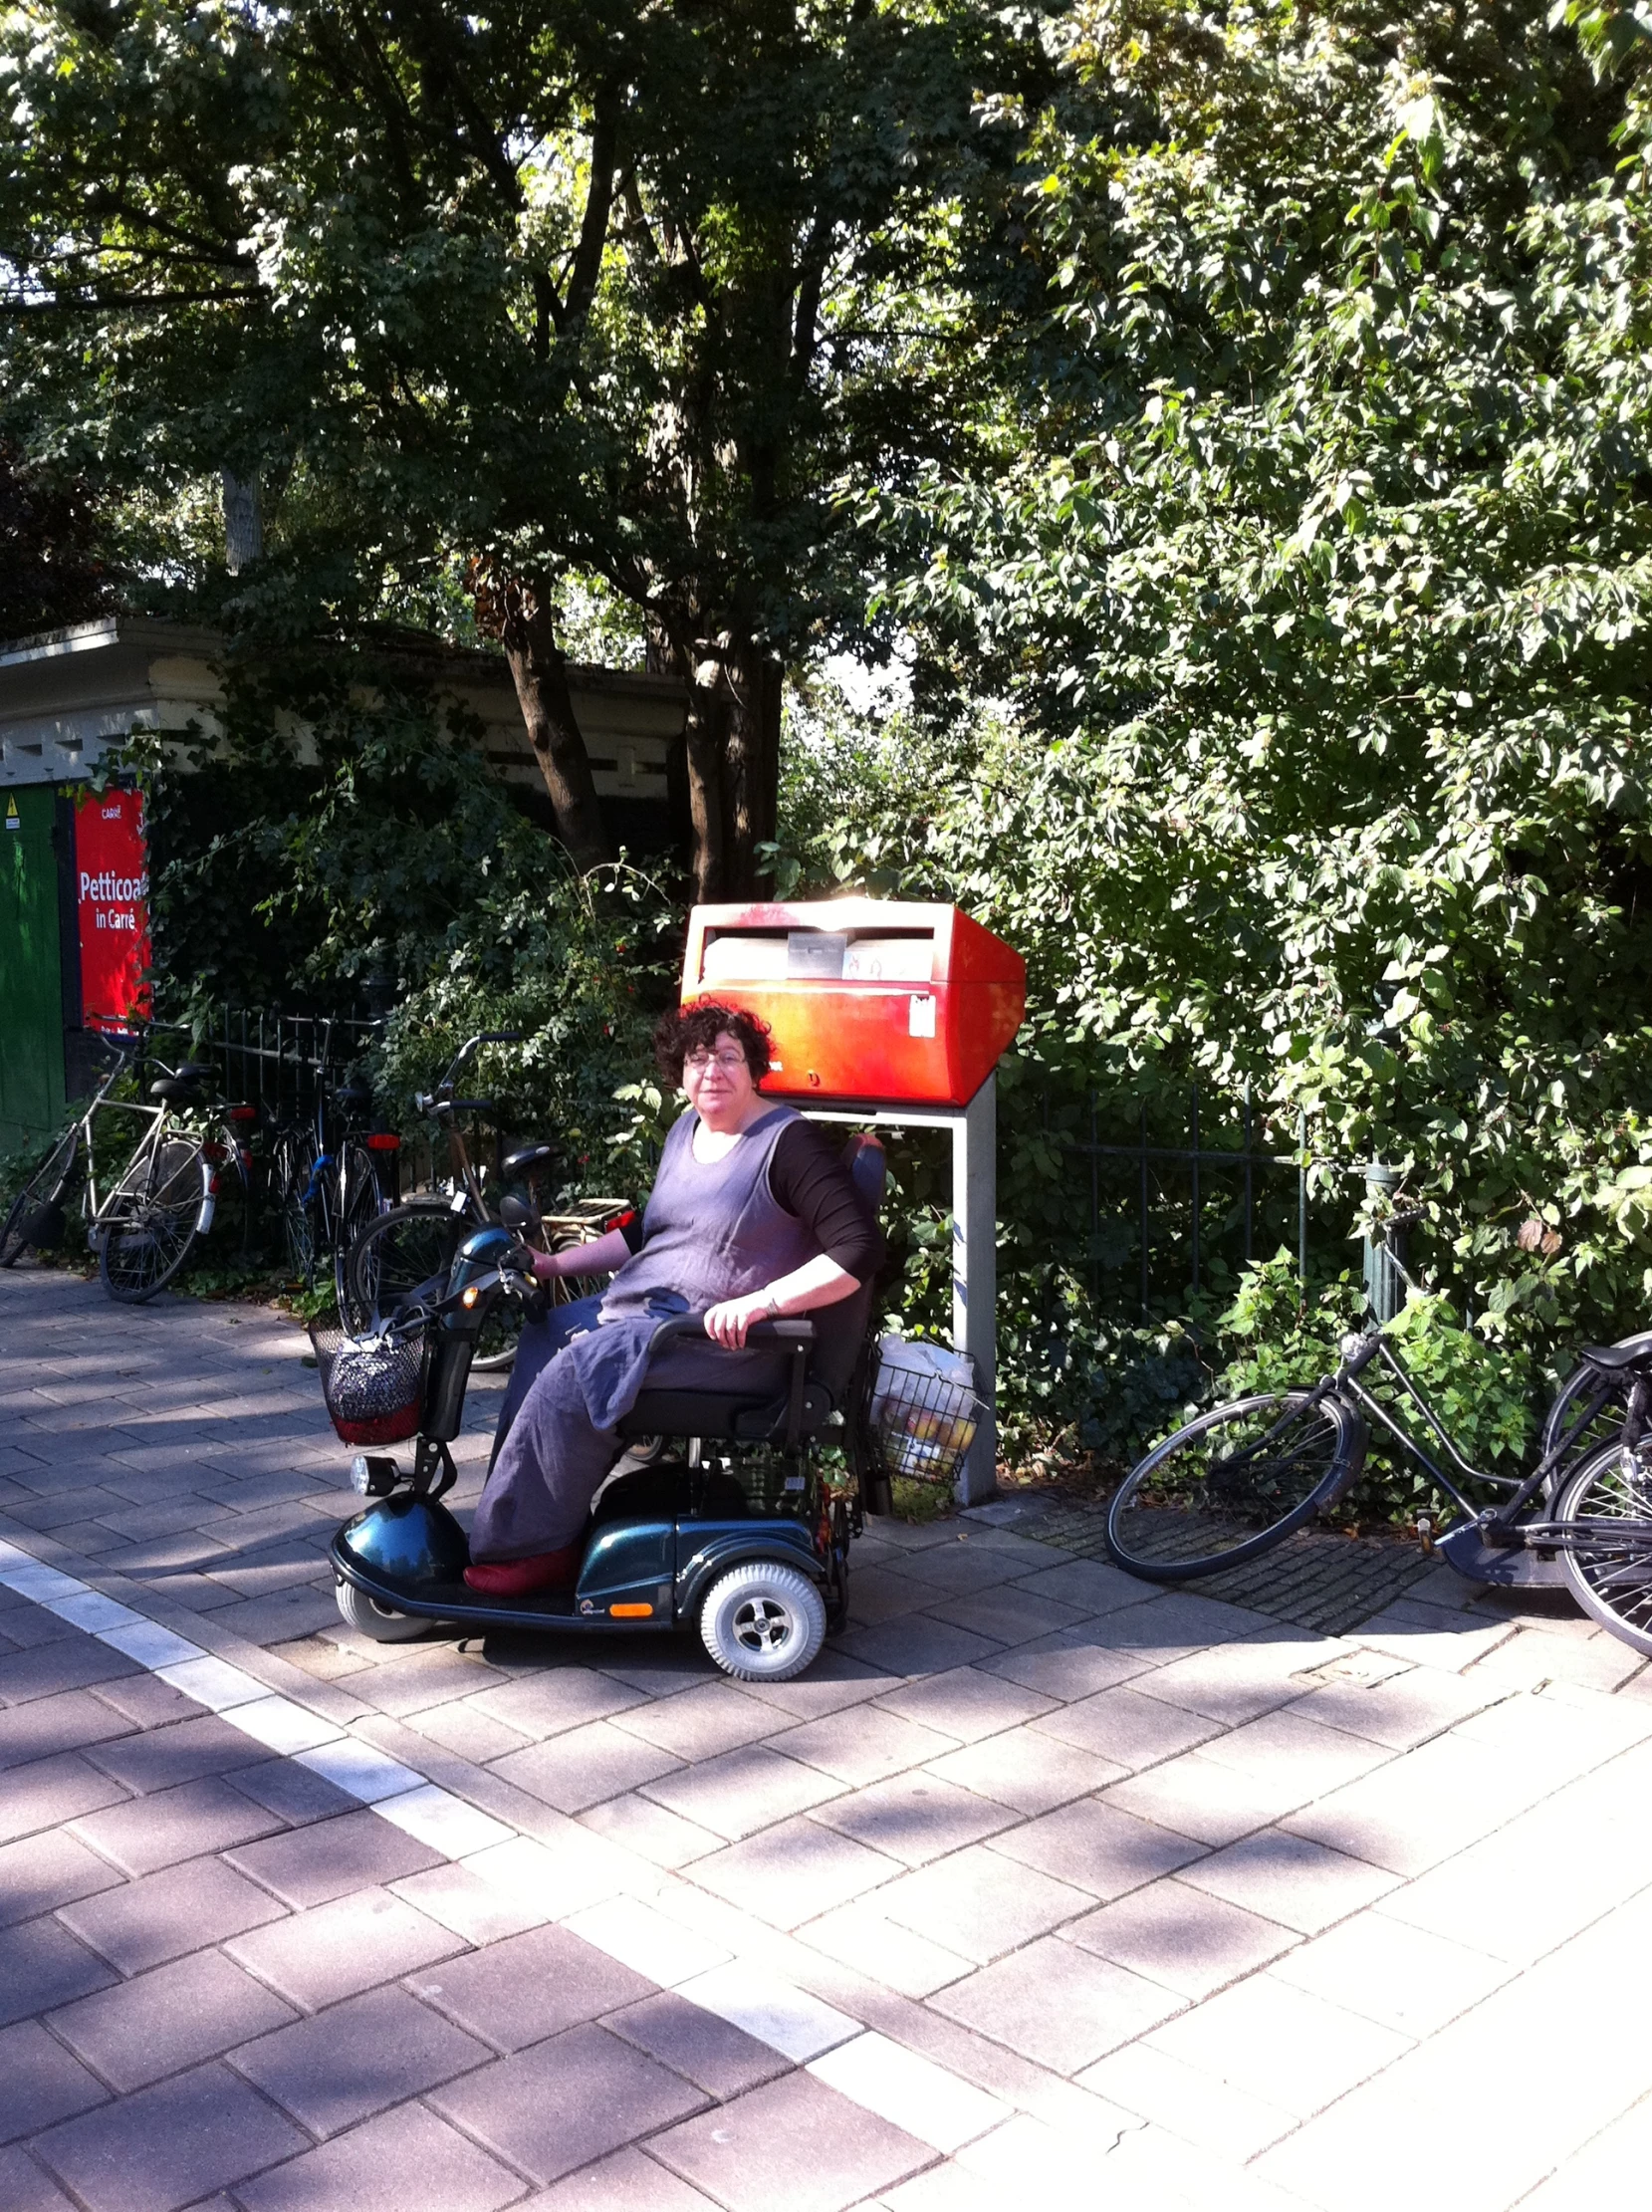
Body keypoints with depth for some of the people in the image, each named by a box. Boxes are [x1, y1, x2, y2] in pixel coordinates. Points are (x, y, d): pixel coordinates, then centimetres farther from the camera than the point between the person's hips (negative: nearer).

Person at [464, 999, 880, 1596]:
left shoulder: (788, 1142, -13)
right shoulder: (685, 1132, 14)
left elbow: (858, 1250, -22)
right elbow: (646, 1231, 27)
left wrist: (759, 1303, -29)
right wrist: (555, 1264, 20)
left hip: (726, 1339, -9)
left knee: (574, 1371, -22)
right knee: (541, 1336, 3)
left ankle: (535, 1550, -6)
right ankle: (515, 1520, 7)